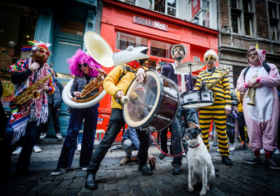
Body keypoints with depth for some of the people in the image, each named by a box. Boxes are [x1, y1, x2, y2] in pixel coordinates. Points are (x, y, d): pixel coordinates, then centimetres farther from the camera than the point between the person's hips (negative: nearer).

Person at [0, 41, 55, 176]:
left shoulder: (48, 70, 10)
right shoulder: (23, 63, 5)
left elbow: (53, 88, 11)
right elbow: (14, 79, -10)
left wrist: (47, 88, -10)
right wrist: (30, 69, -13)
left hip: (37, 107, 2)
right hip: (21, 104, -1)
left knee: (31, 136, 5)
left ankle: (22, 166, 19)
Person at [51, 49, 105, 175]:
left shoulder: (97, 76, 4)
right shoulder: (77, 77, 9)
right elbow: (71, 91, 11)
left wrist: (104, 74, -16)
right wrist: (74, 93, -10)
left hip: (92, 109, 0)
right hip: (78, 108, 1)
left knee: (89, 136, 6)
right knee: (71, 134, -4)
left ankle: (85, 163, 20)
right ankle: (62, 165, 5)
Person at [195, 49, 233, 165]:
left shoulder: (221, 73, 13)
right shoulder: (201, 74, 17)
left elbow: (227, 90, 5)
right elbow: (197, 89, 10)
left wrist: (228, 105, -5)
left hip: (219, 105, -1)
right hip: (204, 106, 1)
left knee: (222, 131, 5)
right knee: (204, 131, 4)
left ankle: (224, 155, 22)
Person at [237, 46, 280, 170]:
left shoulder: (270, 67, 12)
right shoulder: (245, 71, 19)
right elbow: (239, 86, 12)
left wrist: (258, 79, -12)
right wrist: (248, 84, -8)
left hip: (268, 103, -2)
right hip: (250, 104, 2)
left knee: (269, 130, -2)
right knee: (253, 130, 1)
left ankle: (268, 158, 8)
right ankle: (256, 156, 12)